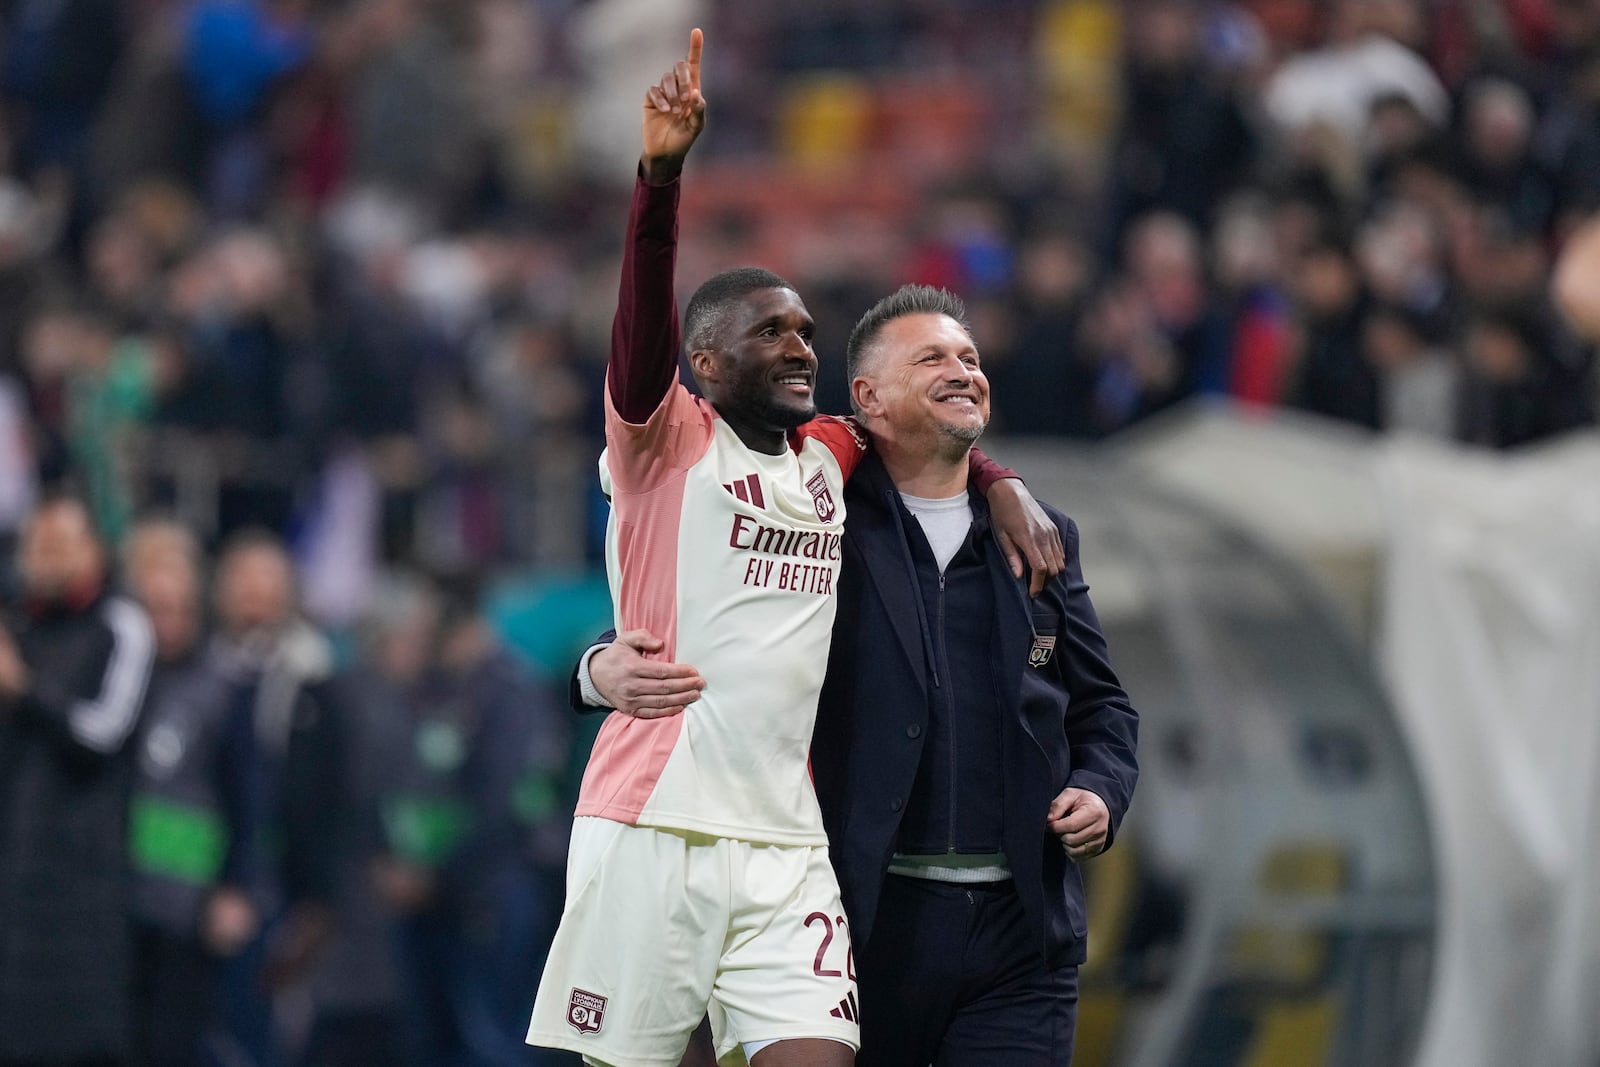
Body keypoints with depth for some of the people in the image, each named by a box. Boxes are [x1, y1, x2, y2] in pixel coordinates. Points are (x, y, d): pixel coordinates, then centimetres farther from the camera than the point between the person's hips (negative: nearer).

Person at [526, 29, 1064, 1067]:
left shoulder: (828, 458, 17)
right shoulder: (665, 441, 1)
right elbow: (644, 317, -17)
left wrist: (1001, 484, 15)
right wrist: (661, 172, -33)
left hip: (787, 844, 5)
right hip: (653, 827, -5)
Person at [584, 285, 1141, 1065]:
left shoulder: (1042, 541, 15)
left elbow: (1100, 705, 22)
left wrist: (1101, 790, 1)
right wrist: (609, 668, -20)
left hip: (1018, 931, 3)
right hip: (872, 915, -3)